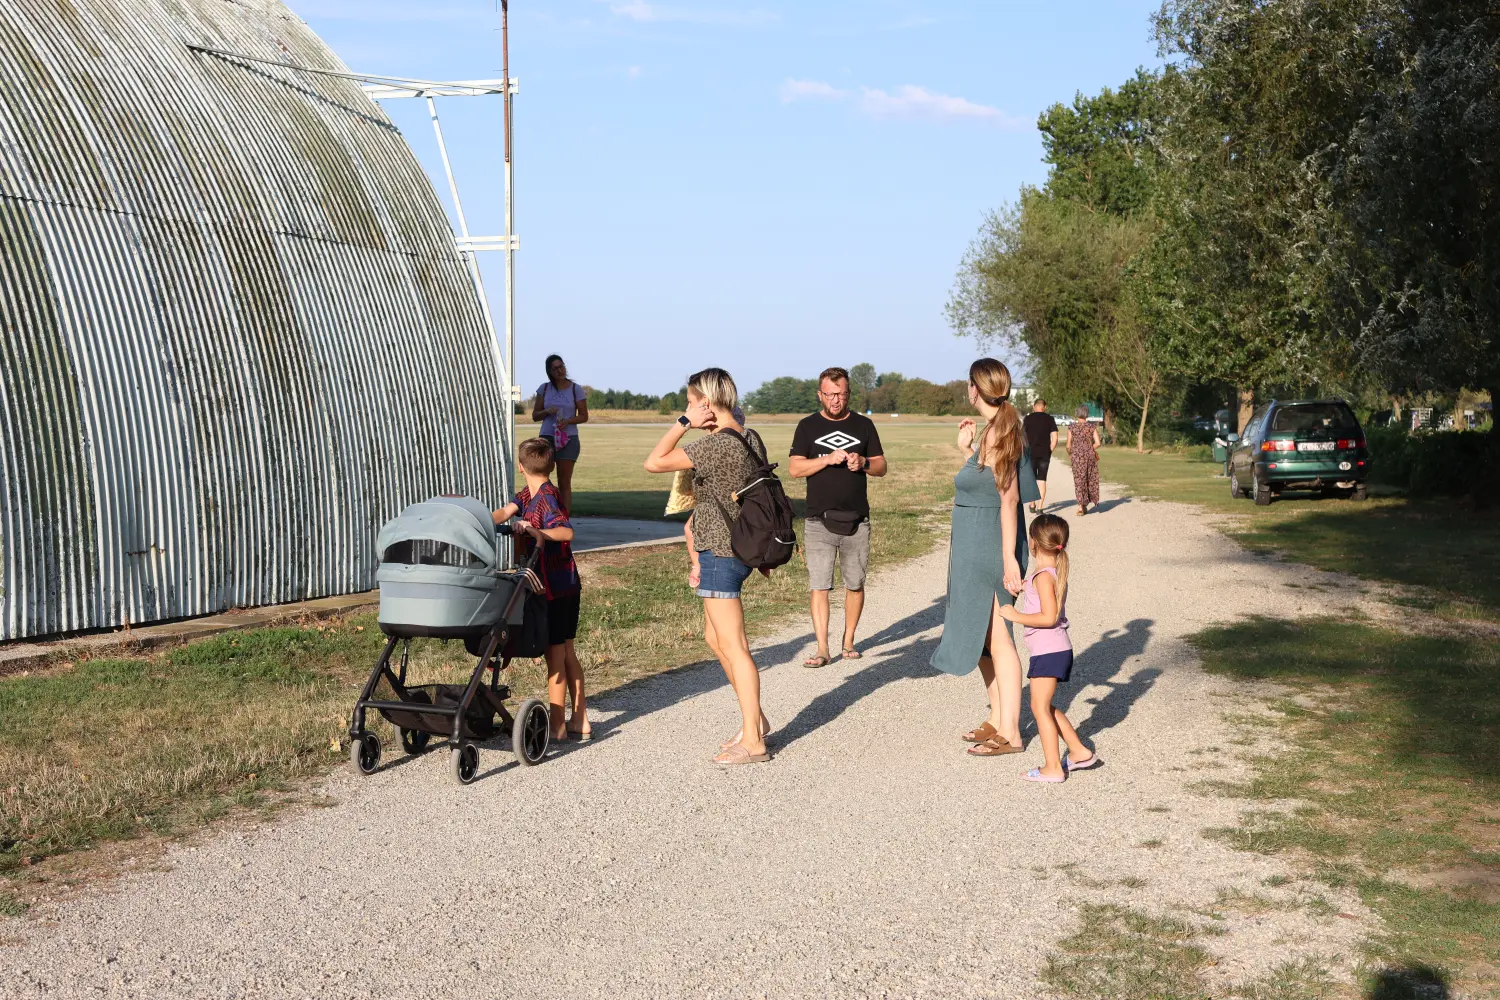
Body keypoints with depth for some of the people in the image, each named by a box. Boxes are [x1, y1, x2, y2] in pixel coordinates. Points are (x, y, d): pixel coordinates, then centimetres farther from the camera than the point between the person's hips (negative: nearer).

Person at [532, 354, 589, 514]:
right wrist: (547, 411, -11)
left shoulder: (576, 389, 2)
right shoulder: (544, 389, 7)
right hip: (546, 437, 2)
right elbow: (535, 415, 11)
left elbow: (584, 416, 4)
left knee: (564, 483, 0)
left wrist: (568, 421, -15)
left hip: (568, 439, -1)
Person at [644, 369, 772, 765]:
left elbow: (654, 462, -20)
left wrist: (683, 422, -14)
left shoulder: (716, 445, -21)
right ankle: (754, 718, 27)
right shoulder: (751, 439, 7)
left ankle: (753, 741, 5)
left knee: (733, 647, -2)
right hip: (741, 550, 9)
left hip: (719, 555, -9)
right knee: (716, 638, 21)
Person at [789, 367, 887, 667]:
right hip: (819, 521, -1)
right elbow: (795, 468, -4)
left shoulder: (863, 425, 8)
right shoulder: (808, 426, 4)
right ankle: (822, 649, -5)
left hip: (856, 520, 2)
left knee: (855, 584, 8)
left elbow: (881, 466, 9)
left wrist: (863, 463, -12)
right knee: (819, 586, -6)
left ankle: (849, 640, 23)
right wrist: (828, 459, -17)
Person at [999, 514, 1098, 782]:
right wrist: (1029, 587, 38)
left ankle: (1052, 768, -5)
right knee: (1045, 706, 18)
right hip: (1056, 650, 10)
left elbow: (1049, 617, -24)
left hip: (1048, 652, -10)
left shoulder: (1043, 576, -17)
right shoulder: (1057, 573, 12)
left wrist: (1016, 616, -18)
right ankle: (1079, 751, 21)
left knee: (1040, 706, -6)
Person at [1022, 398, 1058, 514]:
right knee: (1042, 480, 5)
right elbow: (1055, 438, -3)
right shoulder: (1049, 419, 1)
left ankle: (1032, 505, 17)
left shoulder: (1028, 418, -2)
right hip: (1045, 453, 1)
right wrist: (1049, 450, 8)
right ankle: (1040, 507, -1)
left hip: (1031, 452, -1)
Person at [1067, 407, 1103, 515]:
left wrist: (1069, 454, 14)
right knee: (1091, 479, 17)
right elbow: (1098, 443, -7)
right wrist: (1090, 449, 11)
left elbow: (1068, 445, -5)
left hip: (1077, 456, -1)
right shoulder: (1092, 427, -3)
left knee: (1079, 480, 5)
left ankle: (1082, 505, -5)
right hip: (1090, 455, 1)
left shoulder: (1072, 427, -5)